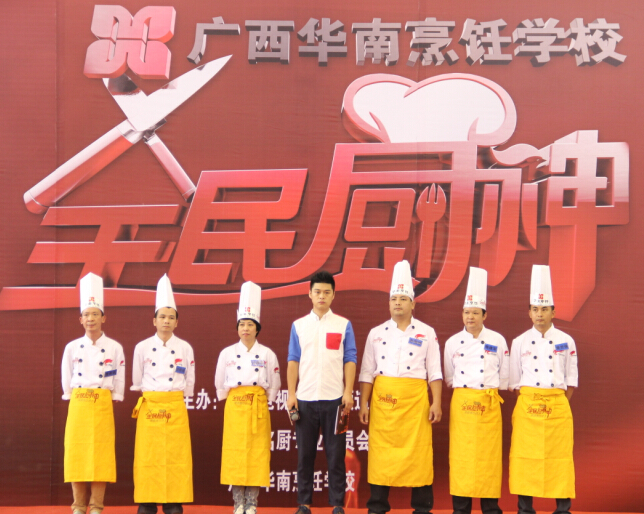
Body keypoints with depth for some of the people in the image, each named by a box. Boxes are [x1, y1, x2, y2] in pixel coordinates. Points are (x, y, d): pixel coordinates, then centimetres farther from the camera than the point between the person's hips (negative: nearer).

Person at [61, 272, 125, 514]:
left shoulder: (115, 348, 1)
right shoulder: (72, 347, 4)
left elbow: (119, 381, 7)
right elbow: (66, 379, 11)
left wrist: (110, 399, 6)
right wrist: (76, 399, 8)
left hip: (103, 406, -1)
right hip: (77, 405, 1)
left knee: (101, 455, -4)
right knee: (76, 455, -1)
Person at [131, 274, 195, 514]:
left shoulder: (185, 348, 3)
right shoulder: (142, 348, 2)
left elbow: (189, 383, 10)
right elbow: (137, 381, 12)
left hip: (176, 409, 0)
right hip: (149, 408, 0)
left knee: (176, 458, -2)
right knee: (148, 458, -1)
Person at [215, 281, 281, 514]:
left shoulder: (267, 354, 4)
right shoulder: (227, 353, 5)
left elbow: (274, 383, 11)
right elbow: (220, 383, 13)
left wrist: (264, 400, 8)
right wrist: (229, 399, 11)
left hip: (258, 408, 0)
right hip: (235, 407, 0)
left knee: (257, 455, -2)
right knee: (235, 453, -3)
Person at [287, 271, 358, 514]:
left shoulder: (344, 325, 5)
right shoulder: (298, 325, 8)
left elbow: (350, 360, 3)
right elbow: (293, 361, 7)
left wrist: (348, 392, -6)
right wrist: (291, 393, 0)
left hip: (334, 398, -1)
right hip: (305, 399, 1)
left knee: (335, 454, 2)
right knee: (305, 454, 5)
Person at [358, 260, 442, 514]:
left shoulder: (426, 333, 6)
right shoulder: (376, 333, 11)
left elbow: (434, 372, 4)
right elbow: (367, 372, 10)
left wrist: (436, 403, -5)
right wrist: (363, 404, 3)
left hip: (415, 400, -1)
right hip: (382, 401, 1)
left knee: (418, 452, -2)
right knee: (380, 451, 1)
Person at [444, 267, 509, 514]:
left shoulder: (497, 340, 1)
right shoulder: (453, 342, 5)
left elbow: (504, 374, 10)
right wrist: (462, 390, 11)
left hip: (489, 404, -1)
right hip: (461, 404, 1)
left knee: (489, 456, 0)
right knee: (461, 456, 0)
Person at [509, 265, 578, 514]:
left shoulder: (566, 341, 4)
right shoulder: (520, 342, 5)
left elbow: (571, 379, 8)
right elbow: (514, 380, 8)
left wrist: (560, 404, 2)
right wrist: (527, 404, 2)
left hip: (557, 406, 0)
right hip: (527, 406, 0)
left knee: (559, 458, -1)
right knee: (525, 457, -1)